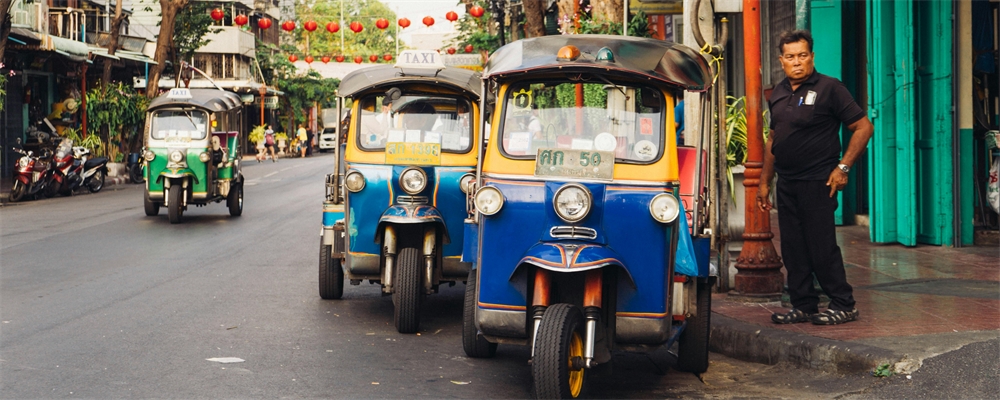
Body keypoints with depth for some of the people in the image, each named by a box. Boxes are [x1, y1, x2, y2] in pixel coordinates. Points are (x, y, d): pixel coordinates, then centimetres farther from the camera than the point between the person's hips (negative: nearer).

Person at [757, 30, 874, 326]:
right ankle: (803, 306, 16)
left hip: (817, 182, -7)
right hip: (786, 184, 7)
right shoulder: (779, 94, 14)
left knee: (822, 247, -6)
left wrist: (843, 168, -12)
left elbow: (863, 128, -7)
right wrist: (764, 182, 18)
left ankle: (843, 305, 4)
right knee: (793, 249, 8)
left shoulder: (829, 88, -6)